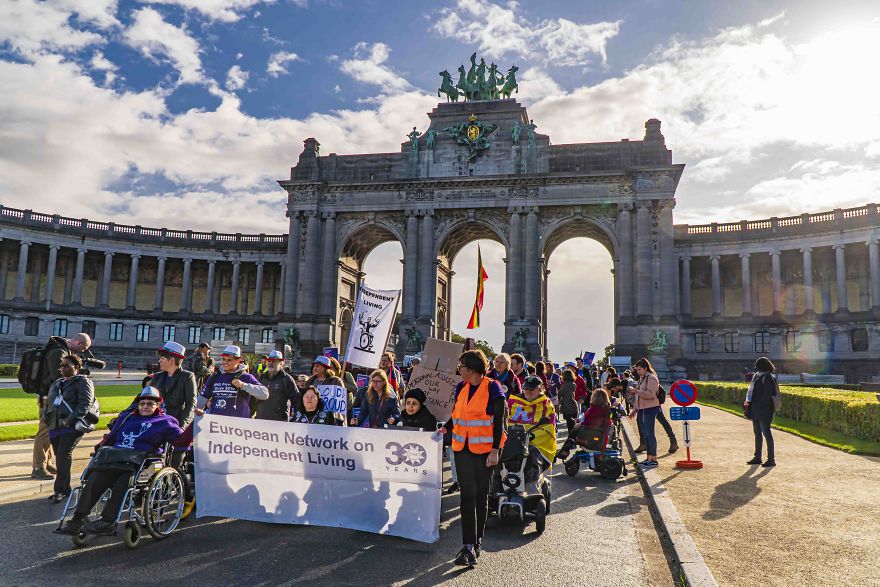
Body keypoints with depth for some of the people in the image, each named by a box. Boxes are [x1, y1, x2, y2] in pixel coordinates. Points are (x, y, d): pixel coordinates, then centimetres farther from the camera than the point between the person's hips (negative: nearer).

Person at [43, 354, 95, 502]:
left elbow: (85, 404, -13)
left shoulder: (83, 382, -2)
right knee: (60, 457, 7)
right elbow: (49, 402, 30)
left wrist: (69, 420, -21)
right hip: (55, 426, 7)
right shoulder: (57, 383, 22)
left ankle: (60, 489, -11)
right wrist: (46, 416, 12)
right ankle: (65, 489, 16)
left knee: (64, 455, -16)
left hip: (72, 426, -7)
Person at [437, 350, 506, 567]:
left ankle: (477, 540, 25)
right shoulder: (461, 388, 8)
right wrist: (446, 428, -1)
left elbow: (499, 422, -9)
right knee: (467, 496, -1)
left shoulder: (492, 388, -8)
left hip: (484, 450, -4)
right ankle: (468, 547, -2)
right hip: (463, 449, 4)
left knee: (481, 496, 10)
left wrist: (495, 451, -14)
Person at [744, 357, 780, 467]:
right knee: (757, 434, 15)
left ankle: (771, 459, 4)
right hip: (756, 411, 9)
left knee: (766, 433, -4)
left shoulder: (768, 378, -13)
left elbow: (767, 395, -19)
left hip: (764, 410, -9)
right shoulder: (757, 376, 13)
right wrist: (748, 402, 8)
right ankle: (757, 457, 23)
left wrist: (758, 405, -19)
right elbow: (752, 391, 17)